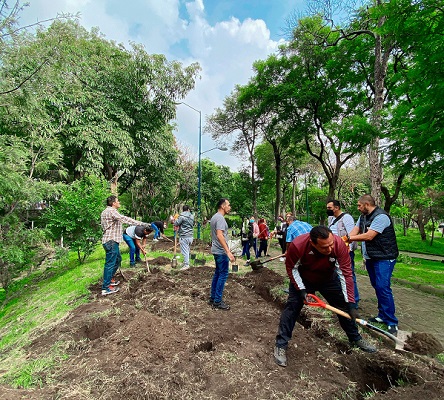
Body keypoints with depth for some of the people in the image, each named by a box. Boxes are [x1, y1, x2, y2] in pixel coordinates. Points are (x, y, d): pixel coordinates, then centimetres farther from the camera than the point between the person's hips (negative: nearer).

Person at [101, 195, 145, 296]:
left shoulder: (105, 212, 18)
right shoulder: (111, 211, -16)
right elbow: (124, 219, -26)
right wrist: (141, 223, -28)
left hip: (111, 240, 11)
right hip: (111, 241, -11)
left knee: (118, 259, 21)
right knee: (110, 263, -5)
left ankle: (109, 279, 32)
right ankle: (106, 288, 1)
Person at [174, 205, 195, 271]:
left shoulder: (182, 216, -14)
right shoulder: (192, 216, 8)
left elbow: (176, 224, -10)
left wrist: (175, 220, 9)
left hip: (184, 237, -7)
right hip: (190, 236, 7)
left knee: (185, 251, -2)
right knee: (188, 250, 17)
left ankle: (186, 265, 2)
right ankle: (187, 263, 27)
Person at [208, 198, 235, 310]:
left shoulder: (214, 217, 13)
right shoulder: (220, 218, -18)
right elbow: (219, 235, -29)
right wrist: (228, 251, -32)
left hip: (216, 250, 10)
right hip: (221, 251, -10)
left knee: (217, 273, 16)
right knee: (223, 275, -3)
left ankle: (212, 298, 24)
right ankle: (217, 301, 4)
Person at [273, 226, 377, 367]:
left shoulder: (339, 244, -34)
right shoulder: (298, 245, -39)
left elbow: (346, 274, -24)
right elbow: (291, 268, -19)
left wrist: (350, 304, -22)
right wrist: (301, 289, -24)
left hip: (329, 279, 3)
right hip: (303, 279, -2)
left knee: (344, 306, 9)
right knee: (292, 307, -11)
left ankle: (355, 338, 37)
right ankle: (281, 345, 4)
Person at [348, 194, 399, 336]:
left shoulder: (381, 217, -19)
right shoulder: (363, 216, 11)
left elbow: (369, 236, -24)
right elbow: (355, 230, 5)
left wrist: (349, 238, -14)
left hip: (384, 258, -9)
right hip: (370, 258, 9)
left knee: (383, 287, -11)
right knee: (377, 287, 14)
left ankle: (392, 323, -1)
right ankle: (382, 315, 26)